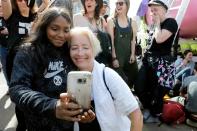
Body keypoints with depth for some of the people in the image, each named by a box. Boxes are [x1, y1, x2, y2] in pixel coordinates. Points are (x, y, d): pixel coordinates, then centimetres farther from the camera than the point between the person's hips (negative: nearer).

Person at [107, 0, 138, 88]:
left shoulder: (132, 22, 8)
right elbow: (111, 41, -8)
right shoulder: (111, 21, -3)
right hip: (117, 56, -4)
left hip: (129, 56, 4)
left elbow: (133, 40, 7)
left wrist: (132, 54, -4)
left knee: (133, 78, 10)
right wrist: (114, 58, -14)